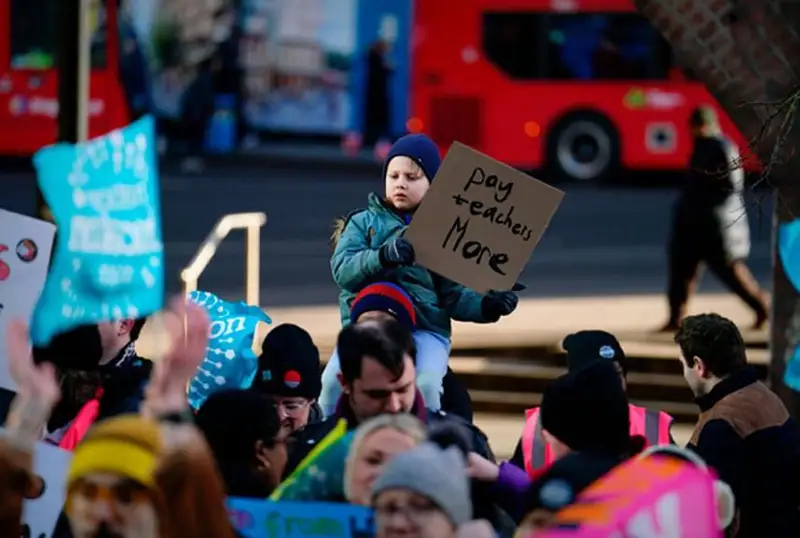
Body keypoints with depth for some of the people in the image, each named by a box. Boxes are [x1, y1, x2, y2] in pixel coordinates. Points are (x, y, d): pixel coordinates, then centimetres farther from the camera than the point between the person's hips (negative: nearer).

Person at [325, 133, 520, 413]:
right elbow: (343, 269, -4)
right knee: (334, 379, -26)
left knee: (425, 384, -31)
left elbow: (453, 296, 10)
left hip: (425, 329, 0)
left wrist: (486, 306, -10)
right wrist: (382, 257, -23)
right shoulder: (364, 222, 12)